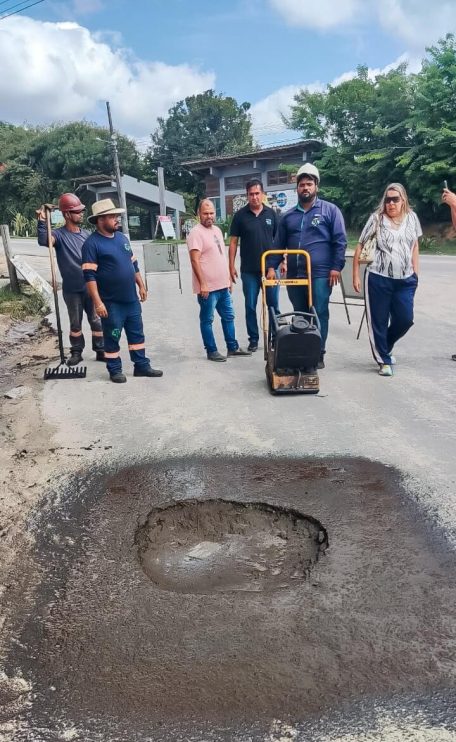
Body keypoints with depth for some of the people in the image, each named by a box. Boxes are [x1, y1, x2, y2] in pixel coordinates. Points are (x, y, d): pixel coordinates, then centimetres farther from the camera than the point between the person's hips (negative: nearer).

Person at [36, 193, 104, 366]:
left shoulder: (86, 234, 7)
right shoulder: (59, 234, -6)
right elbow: (44, 241, -28)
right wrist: (42, 222, -41)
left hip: (90, 287, 3)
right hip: (71, 290, -3)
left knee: (96, 320, 6)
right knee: (75, 323, 10)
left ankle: (100, 351, 17)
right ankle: (76, 352, 23)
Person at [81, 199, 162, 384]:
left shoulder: (122, 237, 11)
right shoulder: (92, 243, -12)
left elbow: (133, 264, 20)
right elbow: (89, 276, -17)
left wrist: (141, 286, 18)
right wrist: (97, 302, -22)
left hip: (131, 298, 7)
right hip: (111, 302, -7)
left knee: (137, 333, 13)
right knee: (112, 337, 5)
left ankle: (142, 365, 23)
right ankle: (115, 370, 18)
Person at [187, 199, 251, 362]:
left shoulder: (217, 230, 15)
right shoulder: (196, 233, -12)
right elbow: (195, 260, -18)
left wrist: (228, 278, 19)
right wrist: (202, 284, -22)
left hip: (222, 285, 9)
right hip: (208, 287, -9)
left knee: (228, 317, 14)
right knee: (207, 320, 3)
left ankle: (233, 348, 23)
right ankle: (211, 351, 11)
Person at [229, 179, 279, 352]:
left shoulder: (271, 213, 5)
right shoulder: (240, 215, 0)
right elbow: (233, 242, 1)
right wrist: (231, 266, -4)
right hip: (249, 270, -1)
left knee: (273, 305, 6)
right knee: (250, 306, 5)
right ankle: (253, 339, 15)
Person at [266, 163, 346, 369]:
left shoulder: (330, 210, 2)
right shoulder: (288, 216, 14)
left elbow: (340, 241, -2)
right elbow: (279, 244, 16)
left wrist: (336, 267, -10)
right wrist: (271, 267, 4)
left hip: (320, 274, -4)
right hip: (294, 275, 4)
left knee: (319, 315, -1)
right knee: (300, 315, 11)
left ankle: (318, 355, 7)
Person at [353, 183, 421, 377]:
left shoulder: (411, 217, 7)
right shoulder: (377, 218, -3)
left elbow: (415, 246, 16)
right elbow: (360, 246, 0)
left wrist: (416, 273, 11)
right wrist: (355, 275, -3)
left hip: (406, 279, 3)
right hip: (379, 278, -3)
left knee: (405, 319, 2)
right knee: (378, 321, 1)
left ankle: (384, 348, 29)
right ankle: (384, 360, 15)